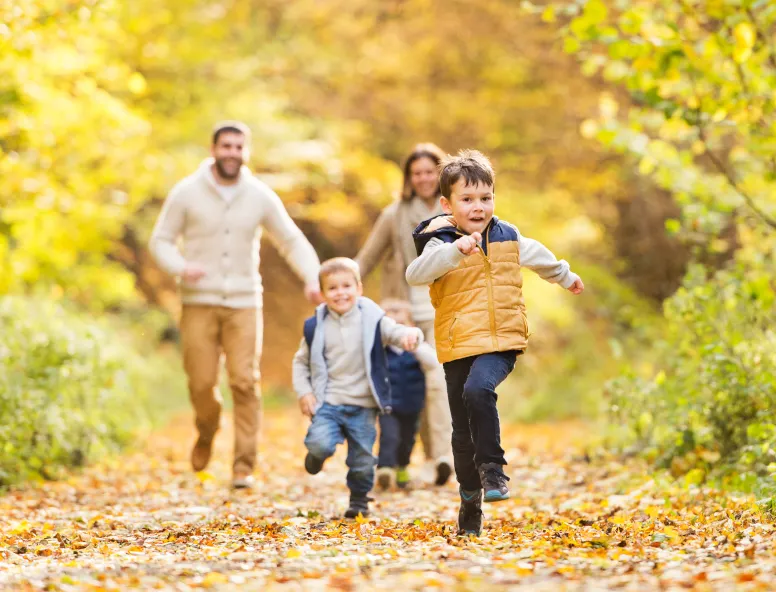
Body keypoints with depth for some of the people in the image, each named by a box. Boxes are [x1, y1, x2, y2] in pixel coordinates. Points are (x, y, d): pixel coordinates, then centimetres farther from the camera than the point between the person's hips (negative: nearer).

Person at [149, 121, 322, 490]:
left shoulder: (260, 196, 2)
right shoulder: (186, 193, -2)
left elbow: (292, 241, 7)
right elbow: (161, 240, 2)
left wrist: (311, 277, -10)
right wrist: (180, 267, -18)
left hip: (244, 304, 1)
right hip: (199, 304, -1)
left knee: (245, 382, -9)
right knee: (202, 383, -3)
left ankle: (244, 466, -3)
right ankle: (206, 434, 31)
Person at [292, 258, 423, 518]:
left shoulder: (373, 321, -3)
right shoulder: (316, 327, 1)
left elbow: (396, 332, -14)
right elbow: (301, 361, 11)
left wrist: (410, 335, -38)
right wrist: (304, 392, -1)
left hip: (363, 406, 0)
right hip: (328, 402, 0)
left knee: (362, 460, 3)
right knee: (320, 444, -23)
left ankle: (359, 500, 30)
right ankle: (317, 455, 14)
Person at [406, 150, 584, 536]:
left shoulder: (508, 237, 7)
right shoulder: (441, 243, -5)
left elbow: (537, 256, 30)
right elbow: (415, 274, -27)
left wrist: (566, 277, 47)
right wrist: (455, 249, -40)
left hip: (500, 343, 0)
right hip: (457, 348, 0)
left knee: (478, 390, -31)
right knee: (463, 430, 7)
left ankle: (492, 467, -20)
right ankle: (470, 499, 25)